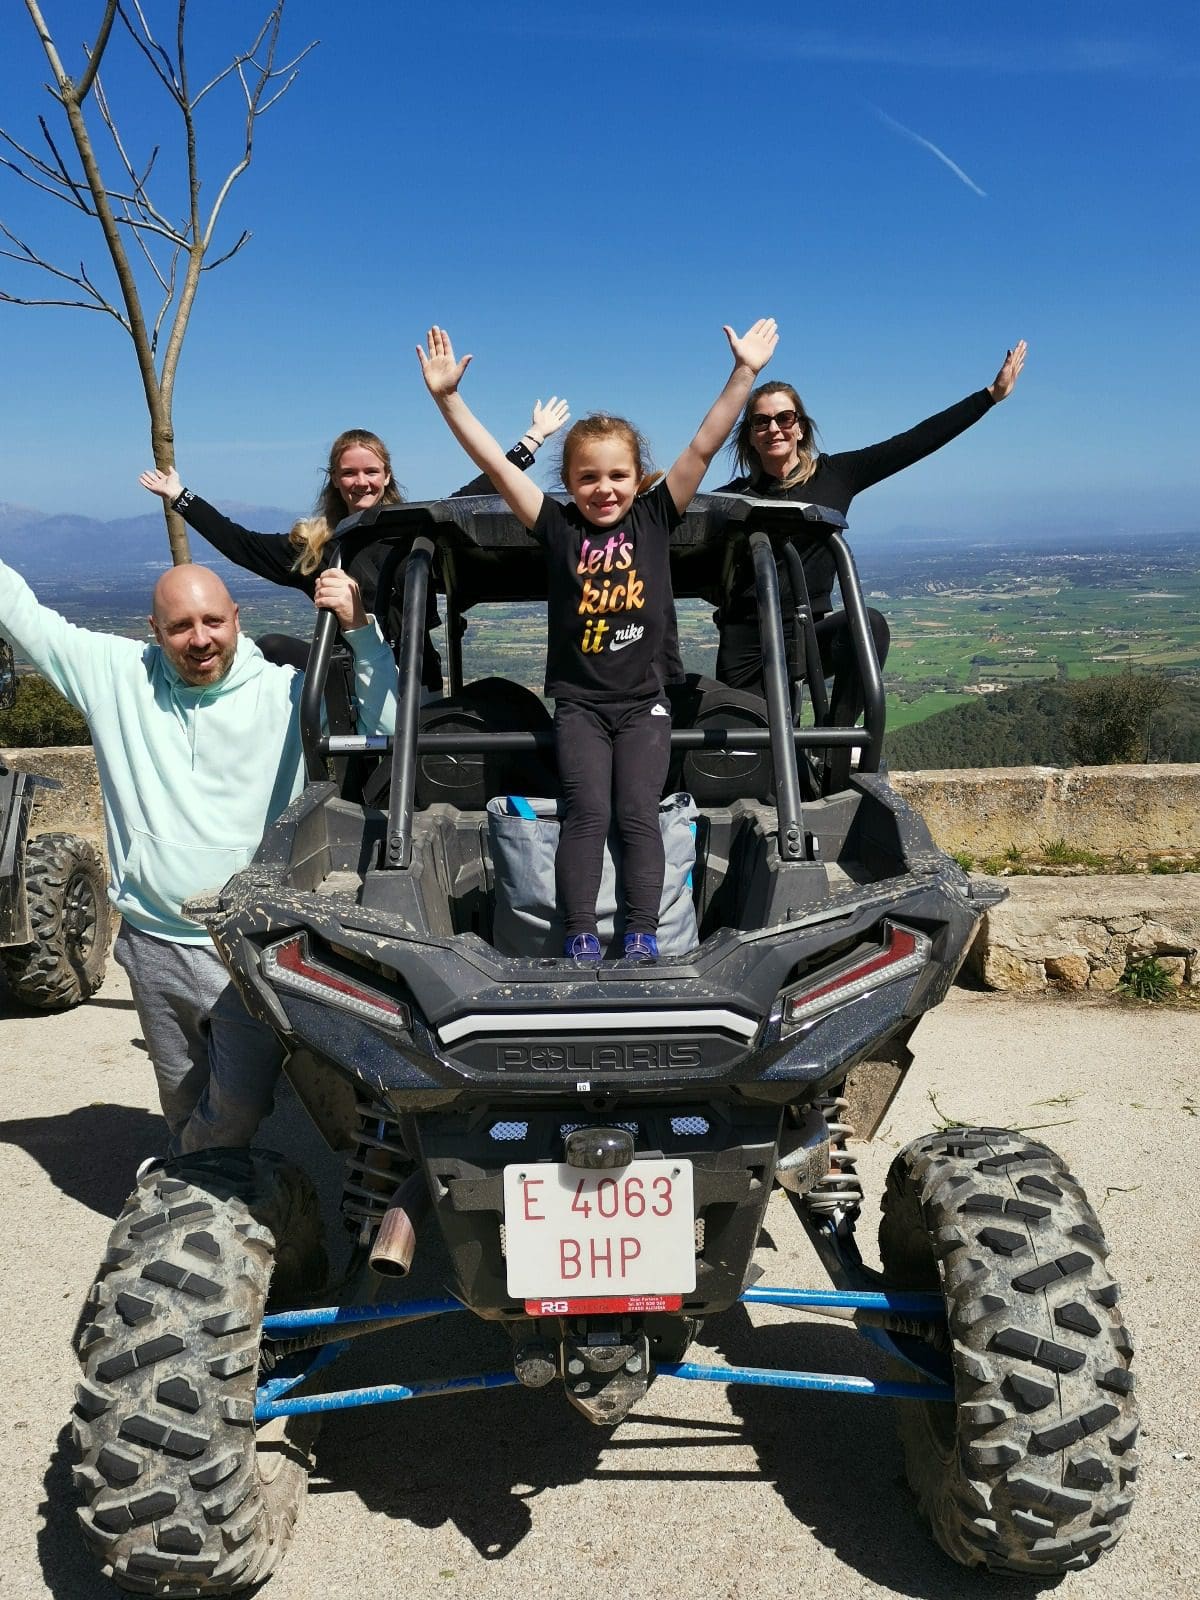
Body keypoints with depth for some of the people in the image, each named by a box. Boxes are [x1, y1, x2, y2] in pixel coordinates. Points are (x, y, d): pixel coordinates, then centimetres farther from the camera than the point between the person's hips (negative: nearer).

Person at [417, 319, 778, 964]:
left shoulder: (656, 518, 2)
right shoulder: (558, 528, 0)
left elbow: (703, 447, -3)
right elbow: (494, 462, -5)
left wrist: (744, 372, -7)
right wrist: (447, 397, -11)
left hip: (644, 700, 1)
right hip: (579, 701, -1)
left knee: (638, 814, -7)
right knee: (587, 813, -11)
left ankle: (642, 941, -4)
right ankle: (581, 943, -8)